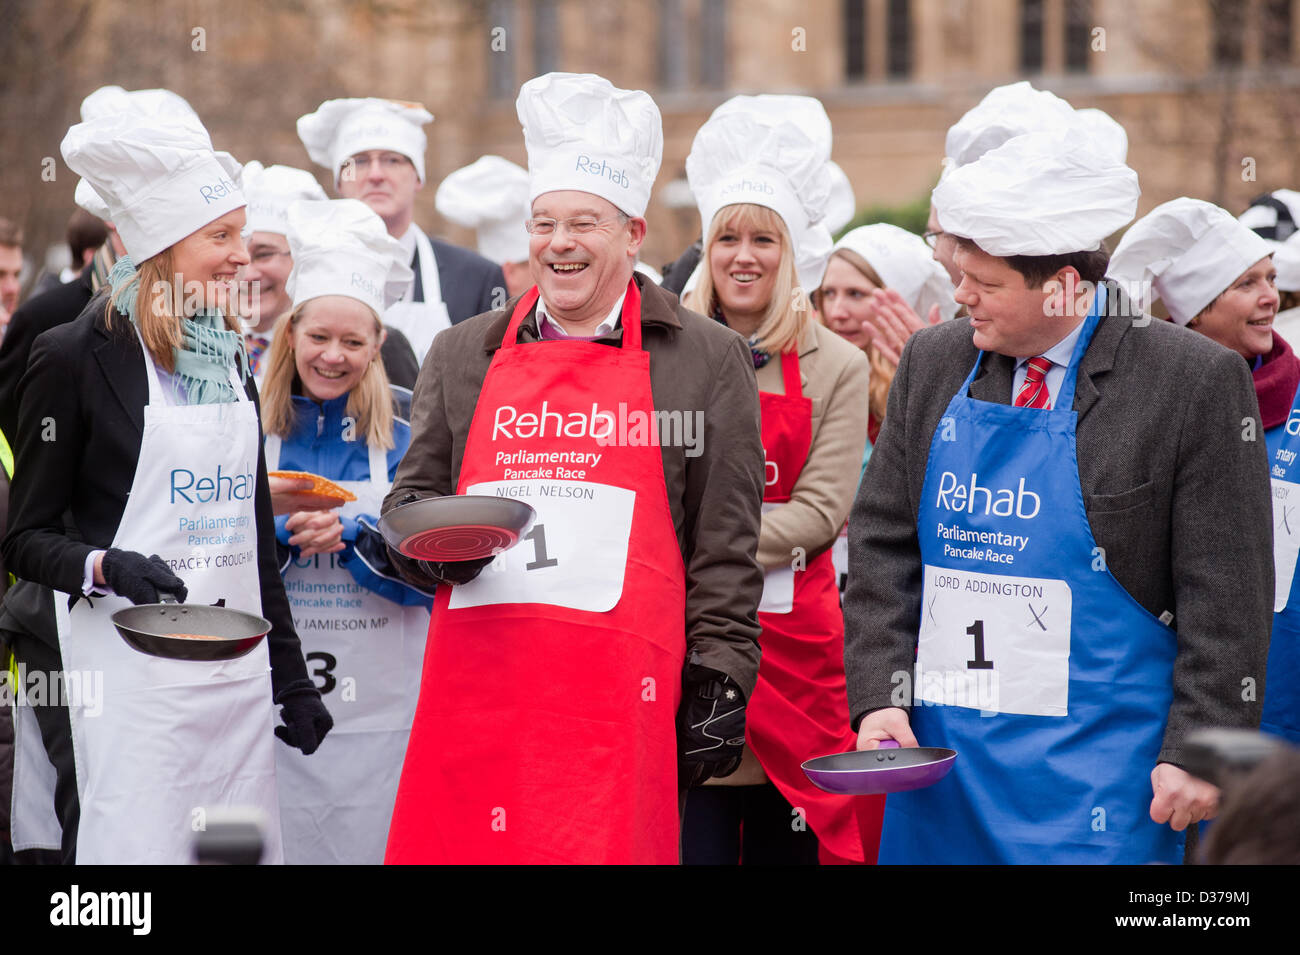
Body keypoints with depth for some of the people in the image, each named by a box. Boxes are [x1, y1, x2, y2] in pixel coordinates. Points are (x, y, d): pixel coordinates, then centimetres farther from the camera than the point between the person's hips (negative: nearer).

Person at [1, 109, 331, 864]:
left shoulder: (229, 357, 15)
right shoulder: (77, 356, -5)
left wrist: (292, 679, 20)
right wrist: (103, 567, -23)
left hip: (238, 671, 7)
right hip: (128, 675, -6)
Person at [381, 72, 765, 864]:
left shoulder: (708, 360, 7)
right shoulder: (464, 356, 16)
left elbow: (726, 547, 6)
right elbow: (411, 497, 21)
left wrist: (719, 683, 1)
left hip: (618, 700, -3)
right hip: (478, 692, 3)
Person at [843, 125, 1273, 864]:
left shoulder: (1198, 381, -7)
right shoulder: (934, 364, 8)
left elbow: (1226, 594, -7)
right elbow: (884, 547, 10)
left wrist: (1198, 749, -11)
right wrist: (880, 696, -2)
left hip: (1094, 775, -5)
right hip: (938, 756, 5)